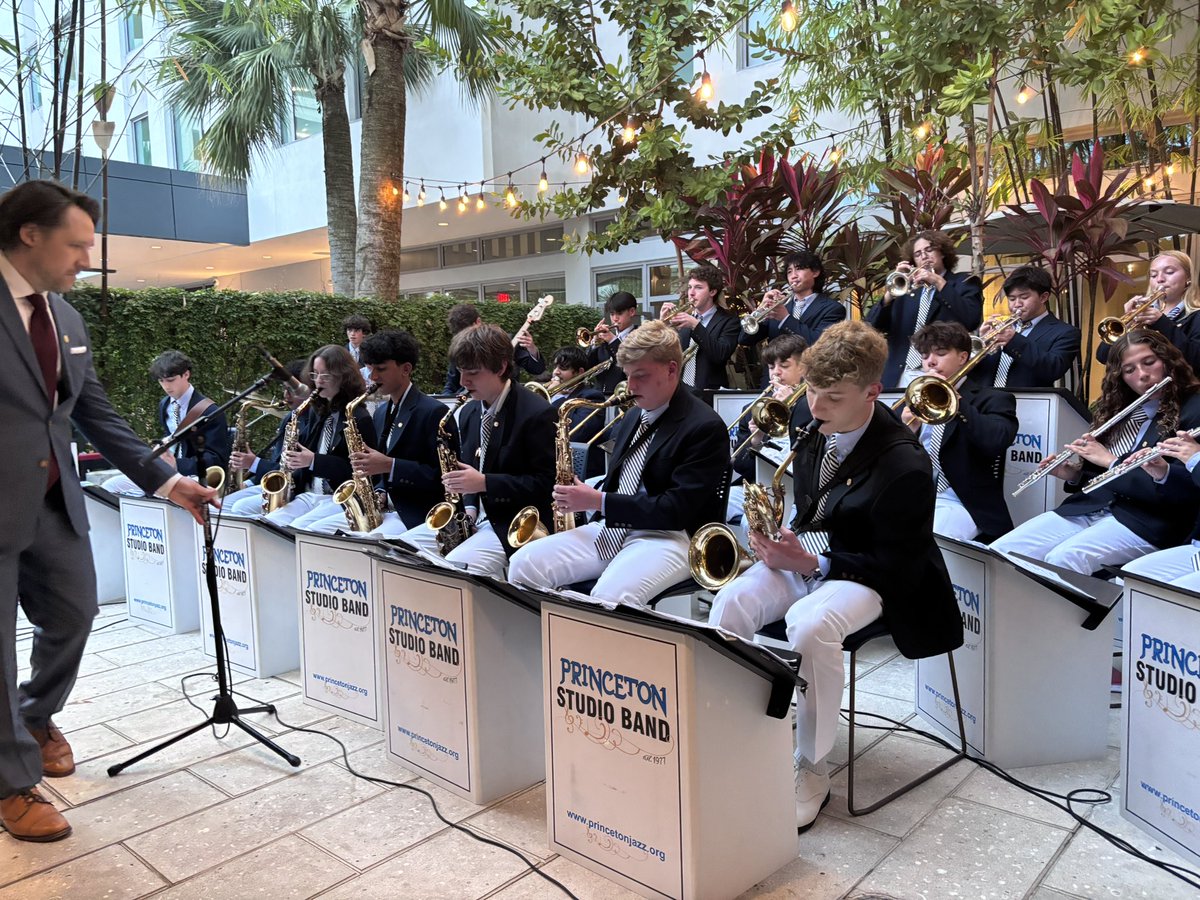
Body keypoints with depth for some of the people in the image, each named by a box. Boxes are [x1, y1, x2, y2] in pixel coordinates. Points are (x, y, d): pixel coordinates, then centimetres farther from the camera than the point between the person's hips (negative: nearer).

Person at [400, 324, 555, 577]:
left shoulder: (536, 413, -13)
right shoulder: (468, 413, 11)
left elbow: (545, 483, -15)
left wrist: (485, 482, -21)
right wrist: (468, 507, -1)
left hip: (514, 527, -8)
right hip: (473, 519, 8)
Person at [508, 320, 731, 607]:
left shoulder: (705, 427, -9)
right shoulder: (634, 418, 17)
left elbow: (678, 509, -17)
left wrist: (599, 501, -15)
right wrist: (582, 499, 5)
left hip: (669, 537, -7)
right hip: (610, 528, 8)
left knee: (610, 596, -37)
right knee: (524, 563, -12)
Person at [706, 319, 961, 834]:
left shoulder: (904, 464, -20)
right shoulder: (814, 429, 0)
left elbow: (896, 564, -16)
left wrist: (813, 564, -24)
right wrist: (780, 542, -4)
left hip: (864, 575, -6)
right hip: (802, 553, 6)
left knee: (811, 624, -36)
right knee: (731, 602, -22)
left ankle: (811, 773, -15)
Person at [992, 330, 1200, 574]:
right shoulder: (1117, 409, 16)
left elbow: (1179, 490, -15)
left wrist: (1111, 461, -12)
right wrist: (1074, 475, 1)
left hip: (1145, 522, -6)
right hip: (1087, 509, 6)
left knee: (1060, 559, -34)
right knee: (1000, 552, -16)